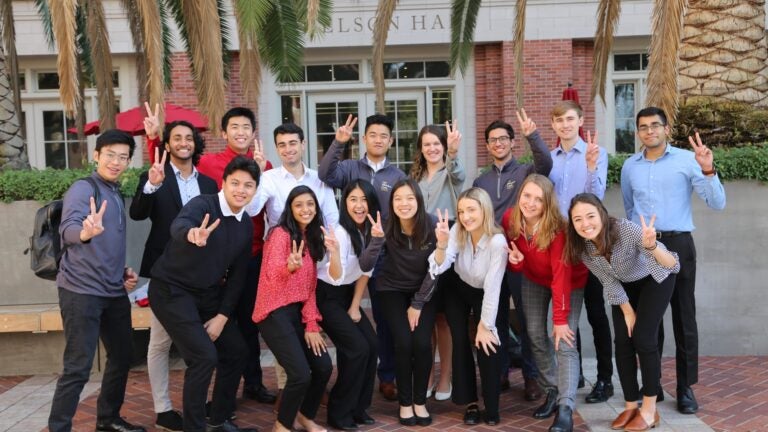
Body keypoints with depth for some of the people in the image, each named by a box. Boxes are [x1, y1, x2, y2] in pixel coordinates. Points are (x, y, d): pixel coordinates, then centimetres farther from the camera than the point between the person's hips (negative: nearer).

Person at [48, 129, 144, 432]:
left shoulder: (117, 195, 14)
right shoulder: (82, 189, -10)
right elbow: (68, 229, -28)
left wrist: (123, 270, 8)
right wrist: (86, 232, -50)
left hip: (115, 292, 8)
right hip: (81, 291, -8)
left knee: (122, 357, 14)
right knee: (78, 367, -7)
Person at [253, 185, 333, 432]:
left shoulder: (312, 239, 11)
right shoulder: (281, 234, -10)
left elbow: (310, 286, 10)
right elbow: (273, 276, -23)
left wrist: (312, 324, 3)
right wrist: (290, 265, -45)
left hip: (297, 312, 7)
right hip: (275, 312, -7)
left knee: (324, 367, 1)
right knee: (301, 374, -16)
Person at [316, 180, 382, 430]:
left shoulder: (370, 230, -4)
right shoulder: (339, 232, -26)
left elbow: (365, 270, 2)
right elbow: (336, 279, -34)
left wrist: (355, 306, 1)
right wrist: (332, 251, -50)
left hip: (347, 293, 7)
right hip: (326, 295, -7)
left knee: (372, 344, -1)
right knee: (357, 348, -12)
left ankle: (358, 408, 15)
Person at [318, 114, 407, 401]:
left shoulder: (397, 175, 5)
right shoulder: (349, 168, 4)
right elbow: (325, 175, -16)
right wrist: (338, 143, -27)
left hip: (384, 253, 0)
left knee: (385, 316, 7)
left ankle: (387, 377, 20)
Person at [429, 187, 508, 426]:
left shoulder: (497, 241, -31)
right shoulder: (457, 231, -21)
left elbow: (492, 287, -27)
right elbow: (439, 267, -28)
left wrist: (485, 326, -21)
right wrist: (442, 244, -47)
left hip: (488, 296, -3)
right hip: (459, 291, 3)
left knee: (487, 346, -12)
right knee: (461, 343, -5)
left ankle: (491, 406, 7)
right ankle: (470, 402, 11)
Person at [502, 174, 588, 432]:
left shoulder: (557, 228, -32)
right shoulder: (510, 220, -16)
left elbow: (561, 276, -30)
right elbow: (514, 265, -2)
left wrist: (560, 319, -29)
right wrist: (515, 261, -26)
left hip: (569, 282, -5)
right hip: (533, 280, 5)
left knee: (565, 343, -16)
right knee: (536, 336, 3)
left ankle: (565, 409, -20)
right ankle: (551, 391, 18)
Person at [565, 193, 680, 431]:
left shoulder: (627, 229, -38)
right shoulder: (580, 245, -25)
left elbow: (672, 265, -42)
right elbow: (608, 282, -10)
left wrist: (651, 246, -61)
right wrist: (627, 311, -7)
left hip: (655, 279, -4)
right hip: (624, 285, 4)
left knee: (643, 339, -11)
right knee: (622, 342, -2)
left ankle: (649, 411, 1)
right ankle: (630, 406, 13)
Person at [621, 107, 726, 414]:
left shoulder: (687, 160, -3)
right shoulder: (630, 166, 8)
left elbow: (717, 204, -10)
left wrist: (708, 171, -22)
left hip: (678, 245, -3)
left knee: (683, 317, 4)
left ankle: (686, 388, 14)